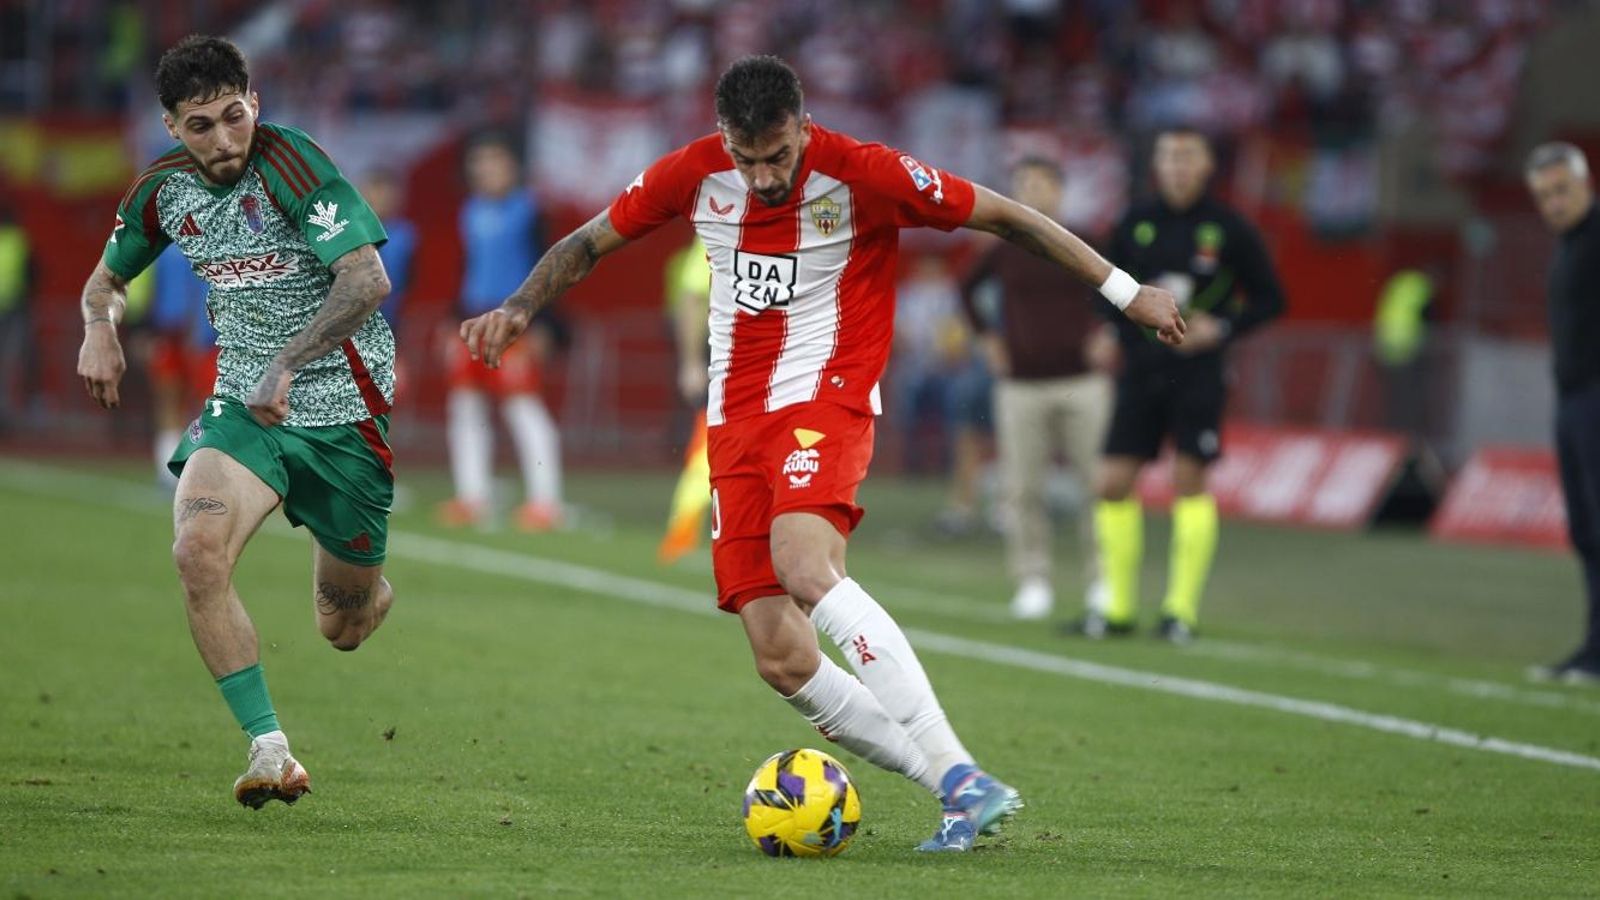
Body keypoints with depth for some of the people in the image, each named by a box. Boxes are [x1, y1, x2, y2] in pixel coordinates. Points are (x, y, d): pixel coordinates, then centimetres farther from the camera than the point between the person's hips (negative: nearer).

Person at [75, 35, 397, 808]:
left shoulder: (288, 163, -18)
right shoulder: (164, 188, 1)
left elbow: (367, 281, -26)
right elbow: (108, 277, 19)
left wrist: (288, 364, -34)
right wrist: (99, 328, -4)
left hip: (342, 410, -4)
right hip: (242, 405, 4)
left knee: (345, 629, 7)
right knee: (198, 550, -27)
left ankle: (370, 590, 48)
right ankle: (269, 750, -20)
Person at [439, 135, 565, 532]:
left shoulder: (527, 209, -4)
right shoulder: (471, 211, 14)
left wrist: (541, 325, -12)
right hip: (474, 317, 7)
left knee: (523, 404, -11)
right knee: (465, 405, 6)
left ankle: (544, 501, -9)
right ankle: (472, 496, 12)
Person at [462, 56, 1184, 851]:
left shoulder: (863, 175, -11)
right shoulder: (692, 175, 1)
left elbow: (1005, 217, -3)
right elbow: (589, 243, 16)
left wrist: (1124, 290, 0)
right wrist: (517, 309, 0)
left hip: (823, 402, -5)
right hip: (735, 422, 5)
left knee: (804, 566, -34)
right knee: (782, 661, -6)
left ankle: (962, 778, -39)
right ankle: (954, 787, 4)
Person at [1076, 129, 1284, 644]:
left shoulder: (1229, 230, -3)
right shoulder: (1134, 226, 5)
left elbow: (1269, 298, 3)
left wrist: (1222, 328, -12)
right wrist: (1111, 333, 0)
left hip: (1198, 371, -3)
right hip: (1141, 368, 3)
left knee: (1189, 481, -5)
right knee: (1114, 483, -1)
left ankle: (1182, 609, 4)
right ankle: (1118, 607, 10)